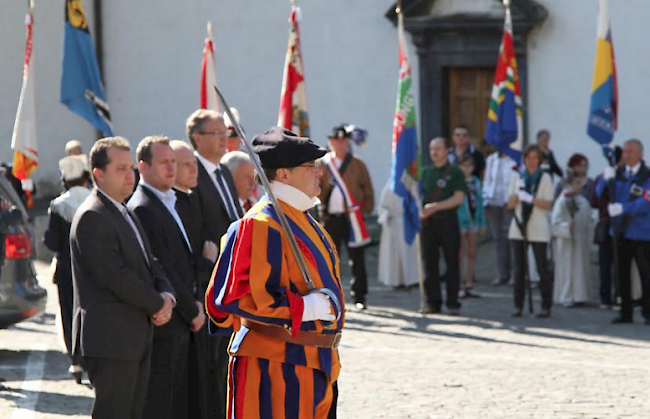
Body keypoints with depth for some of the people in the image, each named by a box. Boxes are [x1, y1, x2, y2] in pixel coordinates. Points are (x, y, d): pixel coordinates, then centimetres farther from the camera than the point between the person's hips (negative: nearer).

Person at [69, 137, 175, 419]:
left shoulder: (126, 215, 19)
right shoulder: (92, 217, -14)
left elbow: (149, 264, 20)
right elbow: (114, 276, -20)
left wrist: (166, 296, -2)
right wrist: (158, 304, -11)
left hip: (136, 337, 10)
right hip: (109, 339, -10)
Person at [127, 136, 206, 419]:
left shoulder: (169, 203, 17)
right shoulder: (143, 208, -14)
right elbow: (159, 269, -18)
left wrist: (193, 303, 4)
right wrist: (192, 311, -11)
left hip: (179, 326, 10)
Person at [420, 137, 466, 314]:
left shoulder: (455, 172, 1)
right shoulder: (425, 172, 13)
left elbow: (458, 198, -8)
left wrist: (435, 207, -17)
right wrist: (420, 210, -5)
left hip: (447, 221, -4)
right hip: (428, 222, 4)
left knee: (452, 263, -1)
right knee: (430, 263, 3)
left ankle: (453, 303, 3)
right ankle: (433, 302, 9)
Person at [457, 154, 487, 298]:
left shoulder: (475, 181, 11)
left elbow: (479, 202, 15)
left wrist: (483, 223, 13)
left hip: (473, 221, 6)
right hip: (460, 221, -6)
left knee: (472, 254, 10)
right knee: (460, 255, -5)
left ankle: (469, 286, 17)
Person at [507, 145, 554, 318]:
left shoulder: (545, 178, 2)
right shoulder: (517, 178, 10)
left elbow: (548, 204, -5)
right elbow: (510, 204, 6)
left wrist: (530, 198, -16)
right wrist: (517, 192, -11)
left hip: (538, 229, -3)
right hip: (519, 227, 3)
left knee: (542, 268, -3)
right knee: (519, 268, 3)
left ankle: (546, 306, -1)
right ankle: (518, 305, 6)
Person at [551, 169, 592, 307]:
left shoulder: (583, 201, 10)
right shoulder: (562, 201, -9)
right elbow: (555, 222, -12)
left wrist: (588, 238, 11)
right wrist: (568, 226, -25)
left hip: (581, 240, 7)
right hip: (567, 241, -7)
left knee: (581, 268, 8)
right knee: (567, 268, -4)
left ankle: (578, 296, 15)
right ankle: (566, 297, 0)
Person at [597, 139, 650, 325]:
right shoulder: (618, 173, 9)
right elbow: (600, 193, 5)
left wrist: (622, 208, -31)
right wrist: (606, 179, -15)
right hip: (621, 231, 5)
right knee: (622, 273, 9)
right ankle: (626, 312, 17)